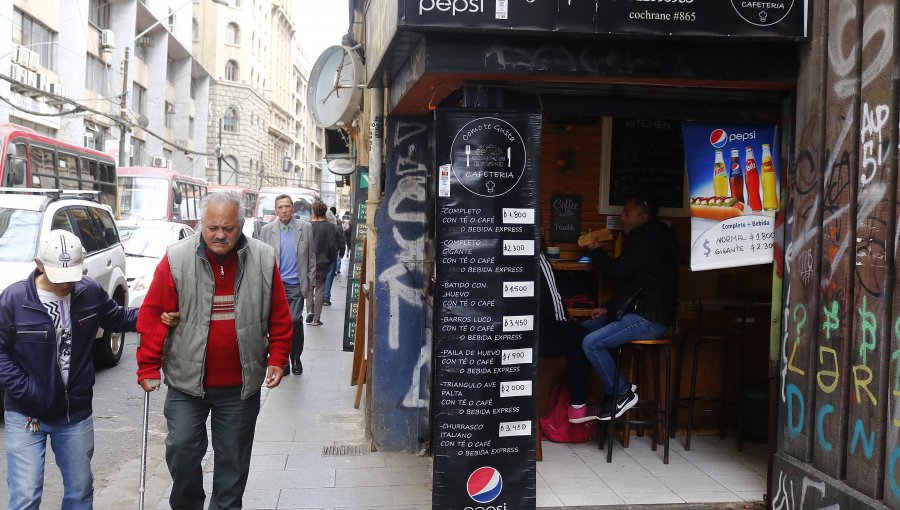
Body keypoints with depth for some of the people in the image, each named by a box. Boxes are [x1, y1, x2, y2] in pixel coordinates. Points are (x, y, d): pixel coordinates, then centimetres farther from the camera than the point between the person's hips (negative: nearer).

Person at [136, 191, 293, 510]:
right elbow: (153, 316, -7)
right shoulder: (177, 259, -9)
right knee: (181, 449, 4)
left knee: (233, 458, 12)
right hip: (187, 380, -1)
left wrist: (277, 360, -3)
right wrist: (148, 367, -9)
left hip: (240, 385, 1)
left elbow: (280, 317, 2)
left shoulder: (263, 259, -5)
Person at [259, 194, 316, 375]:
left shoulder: (305, 227, 2)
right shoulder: (267, 230, 3)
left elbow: (311, 257, 6)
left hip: (296, 284, -1)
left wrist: (310, 280, 3)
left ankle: (296, 357, 10)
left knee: (295, 320, -11)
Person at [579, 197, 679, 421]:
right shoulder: (648, 238, 19)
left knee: (591, 343, -22)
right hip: (638, 312, 11)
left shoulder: (646, 240, -14)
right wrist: (609, 308, 13)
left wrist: (596, 250, 1)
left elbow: (618, 271, -17)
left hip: (649, 319, -11)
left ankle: (622, 394, -7)